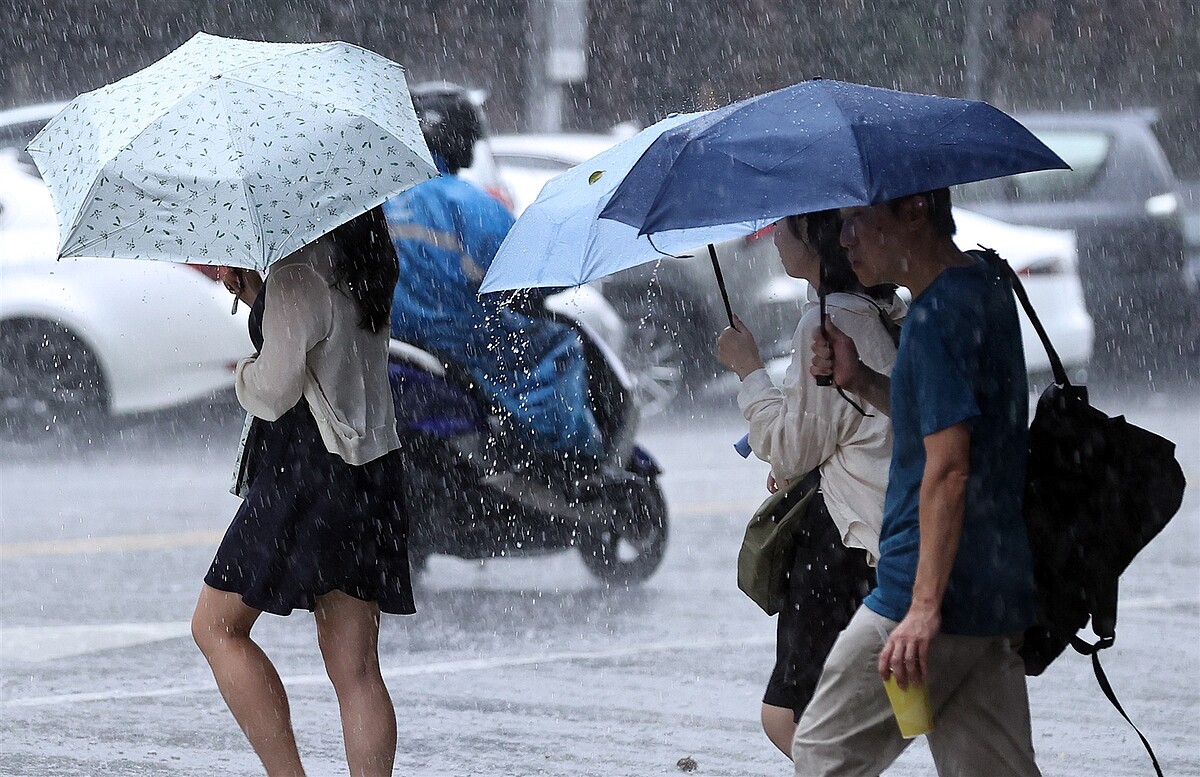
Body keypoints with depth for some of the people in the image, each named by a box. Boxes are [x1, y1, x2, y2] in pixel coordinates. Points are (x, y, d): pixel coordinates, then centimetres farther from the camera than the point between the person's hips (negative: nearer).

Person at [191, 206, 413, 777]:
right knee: (354, 665, 7)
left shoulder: (300, 275, -14)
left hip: (309, 470, -8)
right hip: (373, 467, 8)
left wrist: (246, 373, 4)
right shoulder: (365, 266, 12)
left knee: (216, 626, 3)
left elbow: (275, 390, -18)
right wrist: (257, 295, 14)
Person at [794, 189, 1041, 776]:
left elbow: (948, 469, -23)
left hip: (942, 593, -9)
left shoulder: (939, 315, -17)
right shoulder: (985, 289, 13)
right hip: (997, 593, 9)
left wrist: (925, 606, -27)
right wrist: (862, 381, 10)